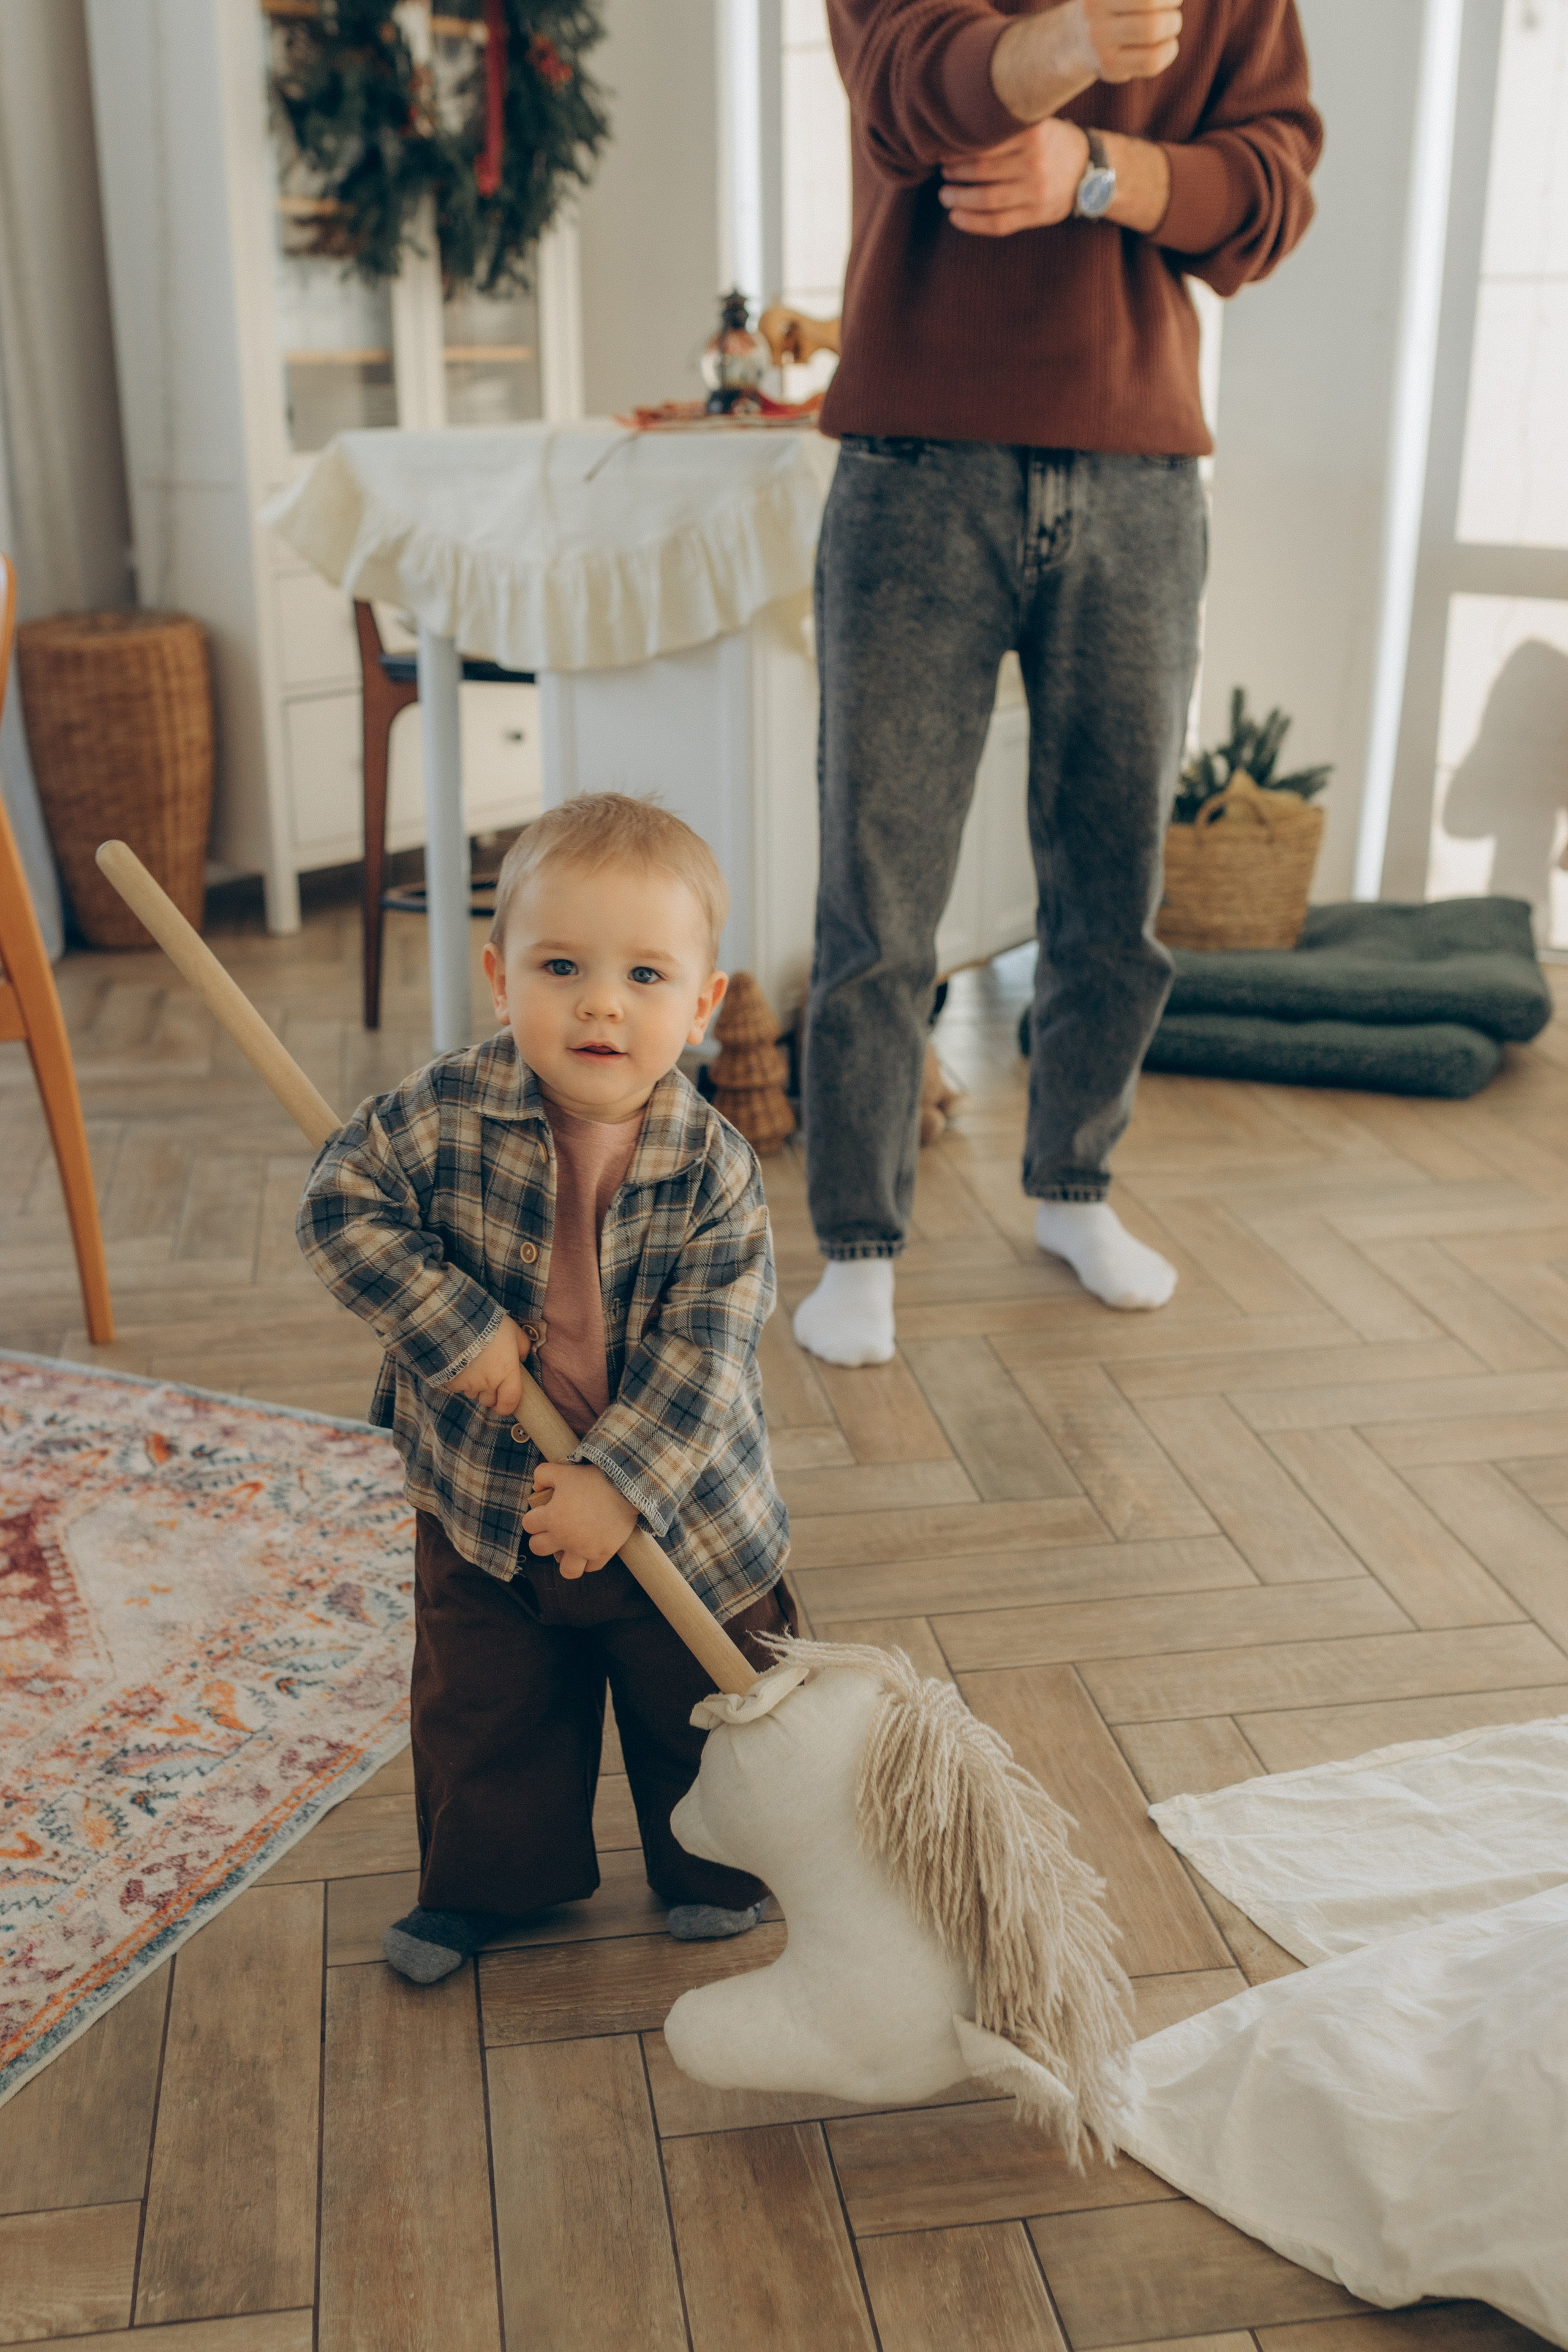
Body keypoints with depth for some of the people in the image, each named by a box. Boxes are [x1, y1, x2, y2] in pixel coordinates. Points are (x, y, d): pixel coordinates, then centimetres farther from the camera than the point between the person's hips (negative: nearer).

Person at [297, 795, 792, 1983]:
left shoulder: (715, 1169, -20)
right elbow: (340, 1201, -17)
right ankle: (487, 1880, 43)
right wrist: (455, 1326, -26)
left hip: (674, 1500, -1)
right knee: (482, 1706, 19)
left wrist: (618, 1484, -28)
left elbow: (705, 1351, -21)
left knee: (705, 1697, 17)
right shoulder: (446, 1114, -19)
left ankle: (714, 1866, 44)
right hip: (482, 1492, 1)